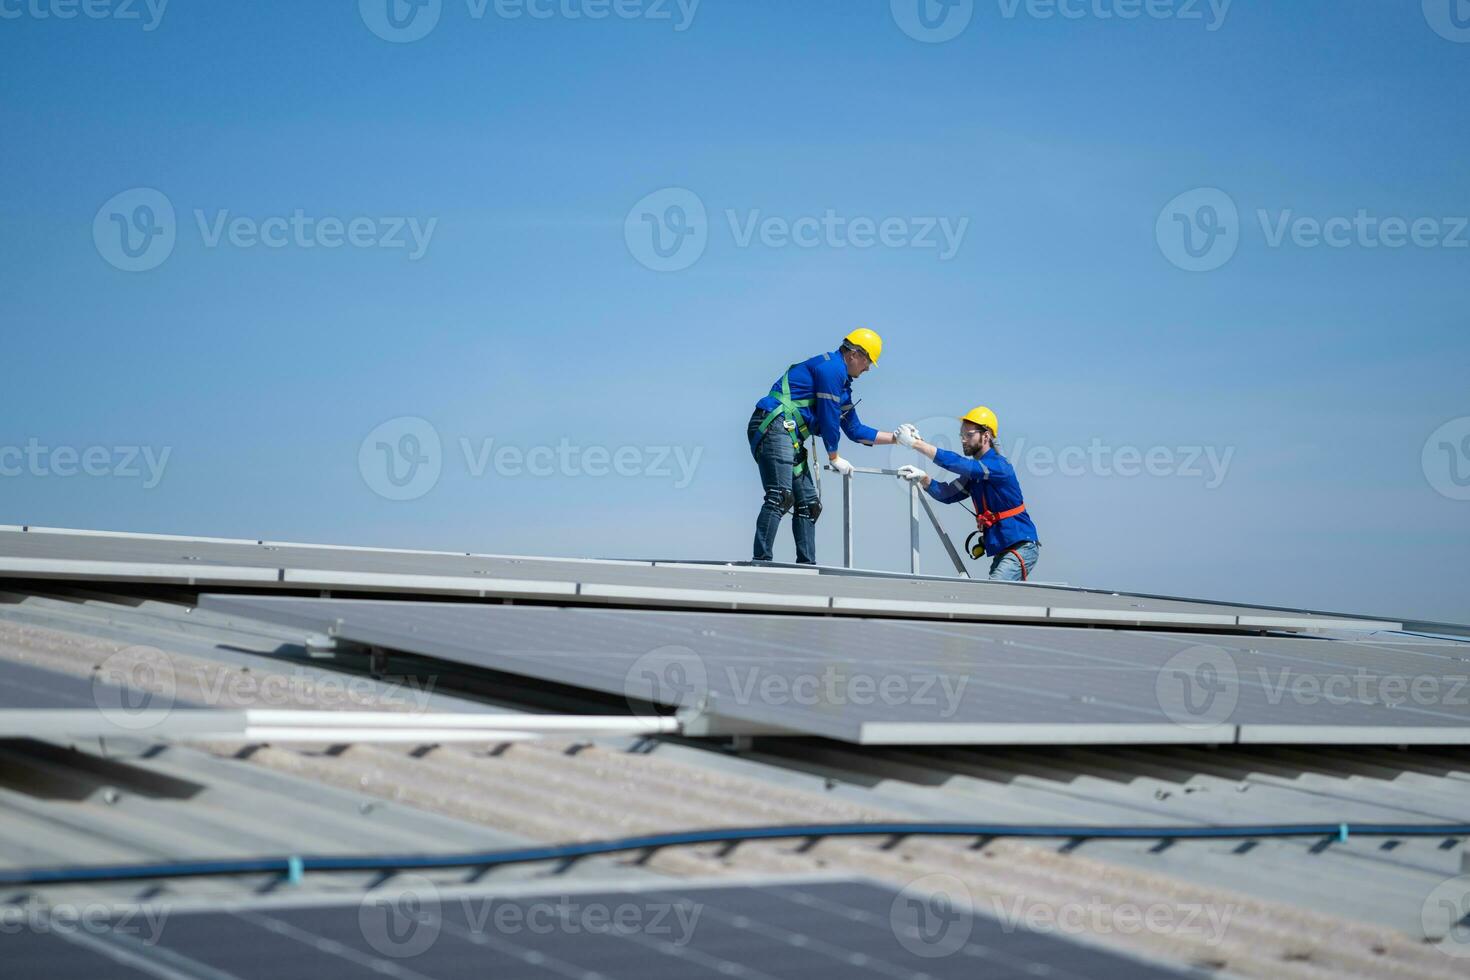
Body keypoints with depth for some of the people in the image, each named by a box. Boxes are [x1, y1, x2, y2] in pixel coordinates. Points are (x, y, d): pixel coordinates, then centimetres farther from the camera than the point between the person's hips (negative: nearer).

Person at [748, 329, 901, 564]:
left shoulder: (843, 384, 25)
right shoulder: (831, 367, -7)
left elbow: (855, 430, 30)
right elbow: (828, 417, -9)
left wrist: (895, 438, 27)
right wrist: (834, 458, 1)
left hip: (790, 437, 11)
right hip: (774, 427, -11)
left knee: (808, 503, 10)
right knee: (781, 496, -23)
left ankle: (807, 565, 12)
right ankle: (761, 560, -29)